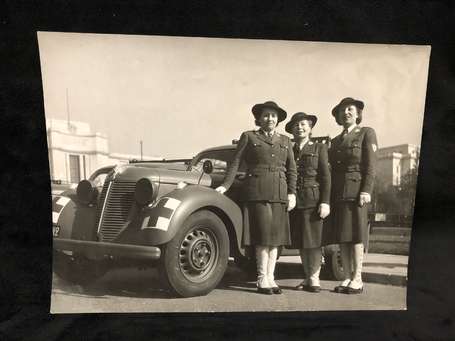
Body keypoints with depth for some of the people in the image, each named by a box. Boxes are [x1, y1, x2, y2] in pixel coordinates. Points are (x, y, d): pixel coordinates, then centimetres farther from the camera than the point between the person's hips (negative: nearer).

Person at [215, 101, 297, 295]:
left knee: (275, 236, 4)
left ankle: (270, 278, 14)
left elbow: (291, 170, 15)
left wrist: (292, 193, 4)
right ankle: (262, 280, 5)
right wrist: (225, 186, -5)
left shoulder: (285, 141, 18)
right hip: (257, 191, -4)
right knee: (263, 236, -6)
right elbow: (236, 163, 4)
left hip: (279, 193, 4)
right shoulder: (248, 137, 9)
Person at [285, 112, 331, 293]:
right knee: (300, 241, 6)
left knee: (313, 239, -3)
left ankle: (314, 278, 7)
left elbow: (325, 177, 0)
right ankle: (307, 278, 16)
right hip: (294, 201, 3)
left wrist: (325, 202, -9)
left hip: (313, 200, -3)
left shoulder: (319, 148, 7)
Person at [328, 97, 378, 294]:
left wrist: (366, 190, -15)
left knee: (356, 234, -6)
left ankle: (357, 279, 0)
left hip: (356, 190, -5)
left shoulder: (366, 133, 6)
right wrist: (329, 197, 10)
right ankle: (346, 277, 10)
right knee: (341, 236, 4)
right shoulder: (335, 141, 21)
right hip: (337, 193, 5)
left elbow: (371, 166, -4)